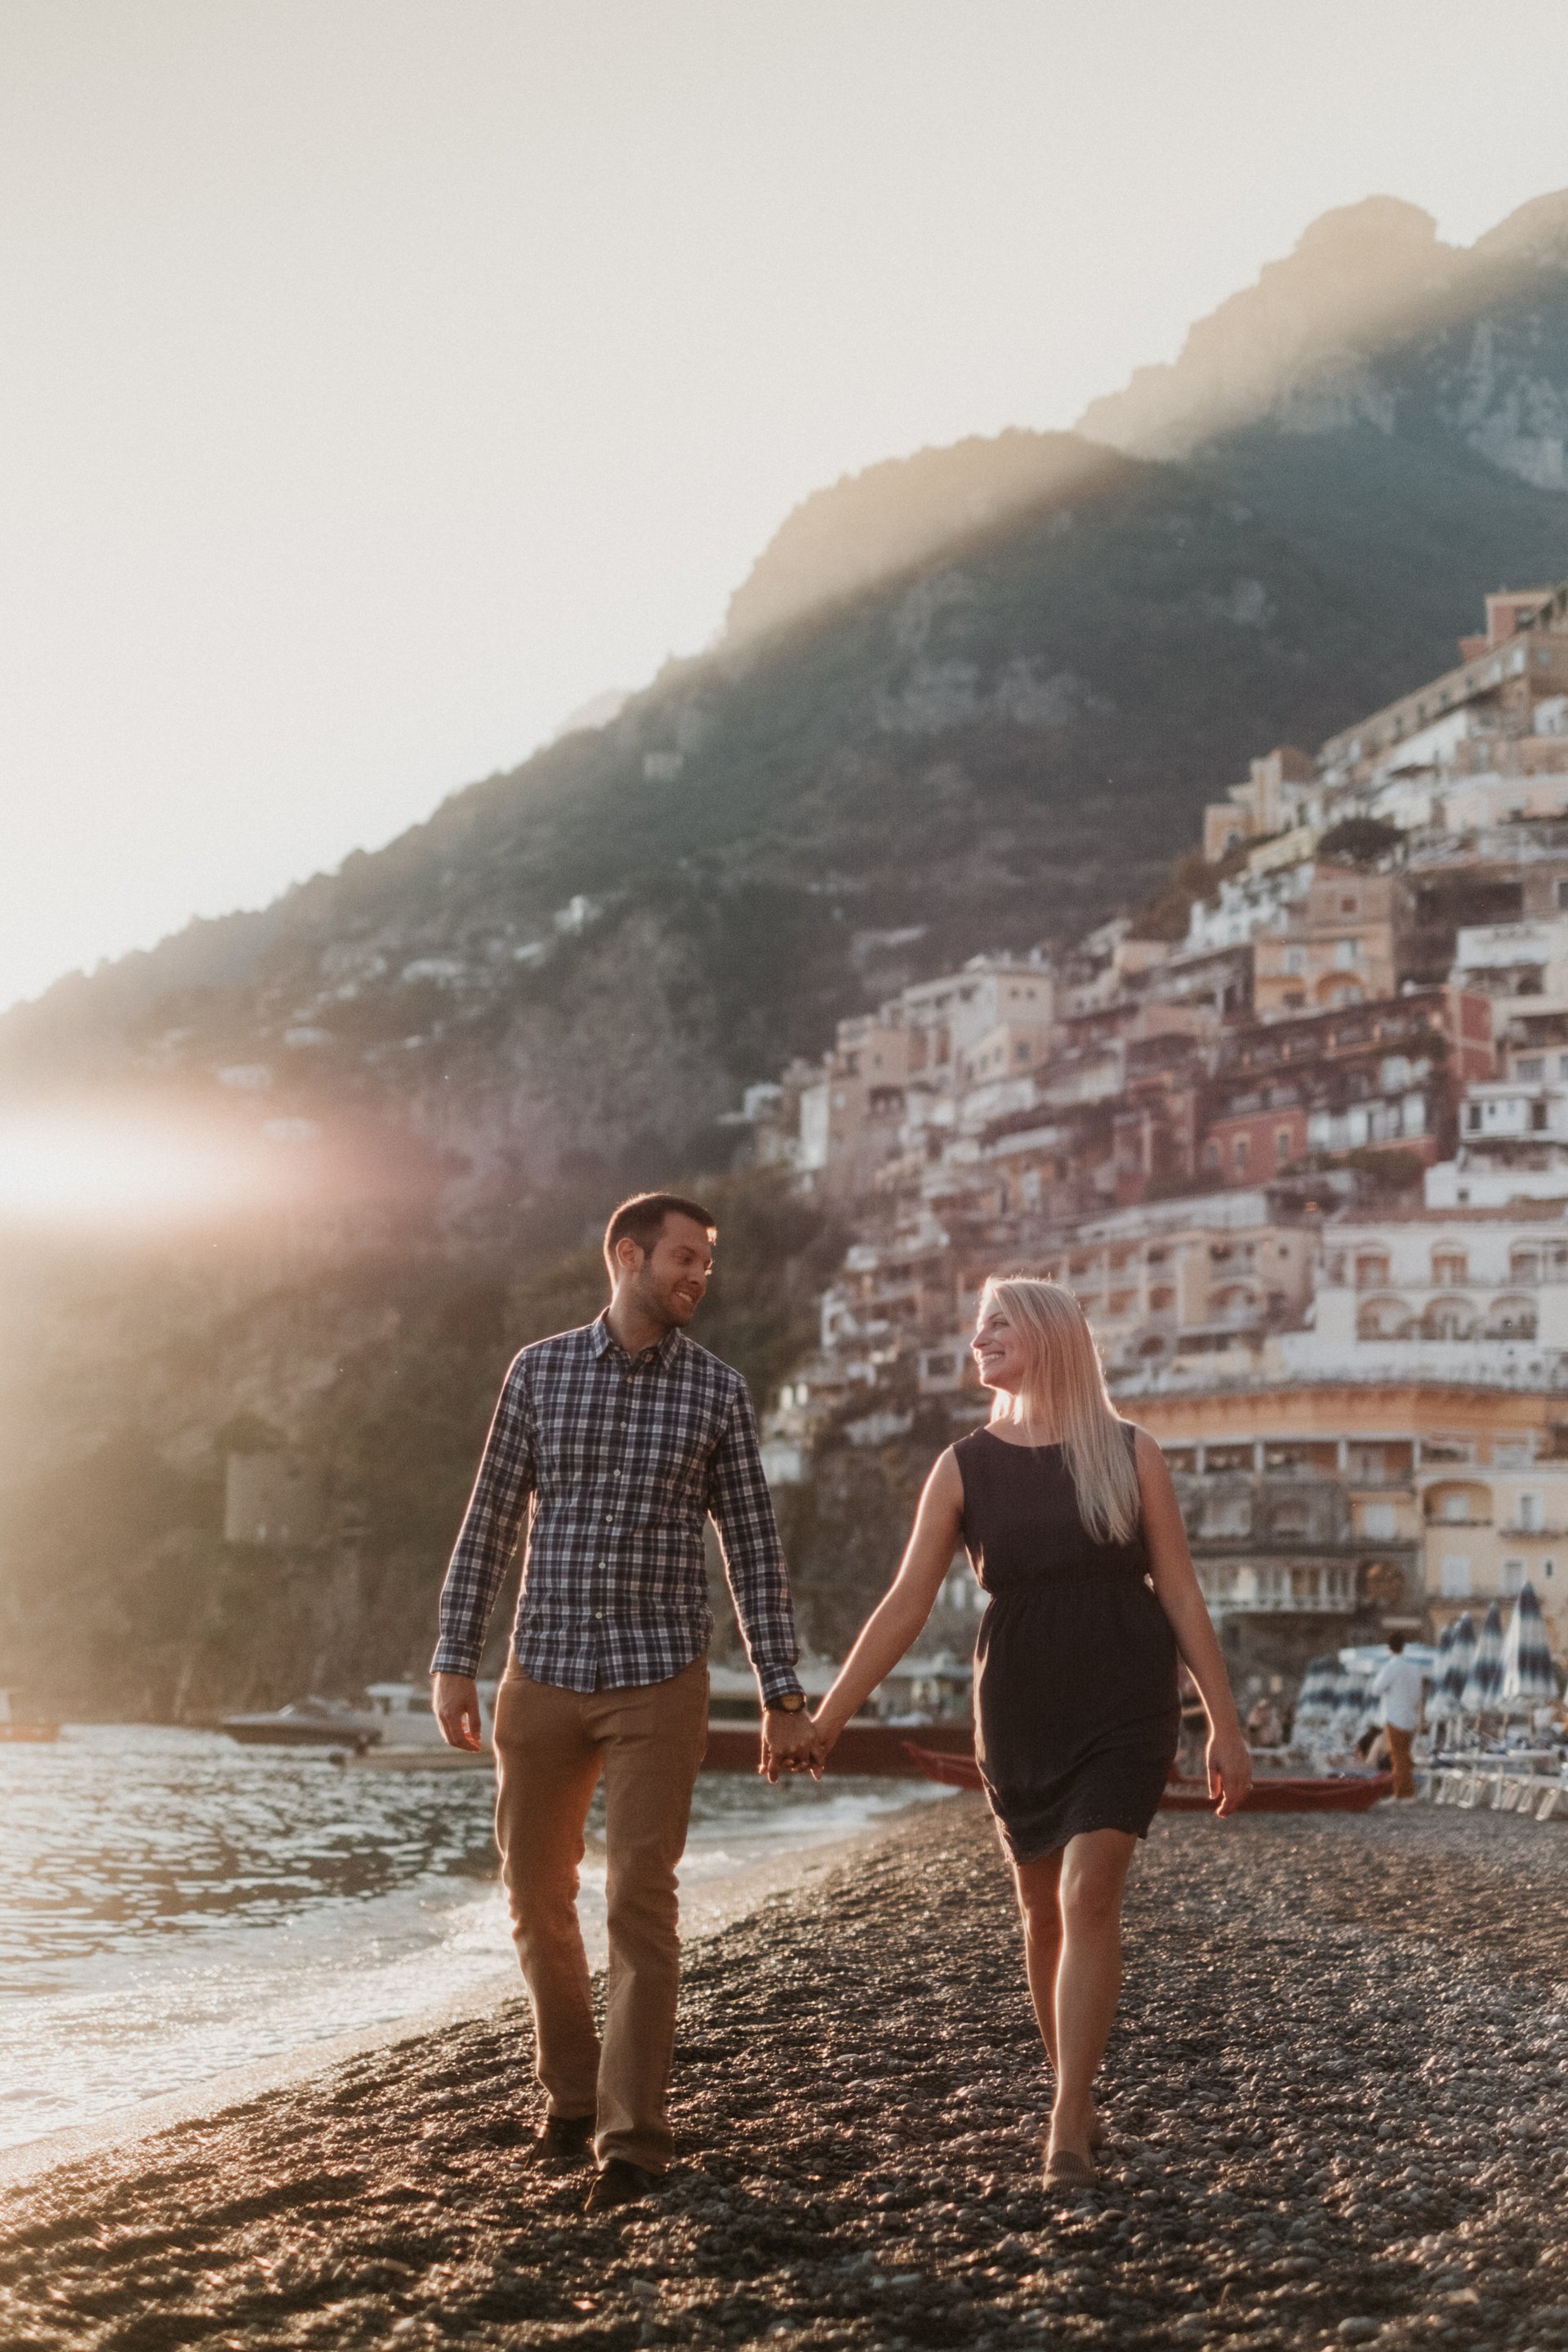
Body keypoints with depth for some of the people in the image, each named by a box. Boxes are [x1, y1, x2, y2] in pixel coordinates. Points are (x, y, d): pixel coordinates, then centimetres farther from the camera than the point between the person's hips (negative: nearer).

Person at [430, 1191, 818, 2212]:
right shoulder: (541, 1370, 4)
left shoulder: (718, 1391, 1)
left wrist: (784, 1698, -1)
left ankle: (633, 2140, -5)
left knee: (641, 1905, -9)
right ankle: (574, 2094, 31)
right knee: (538, 1895, 11)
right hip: (545, 1675, 2)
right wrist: (455, 1661, 1)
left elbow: (755, 1550, 2)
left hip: (659, 1681, -2)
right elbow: (491, 1523, 6)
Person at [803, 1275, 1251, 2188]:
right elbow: (906, 1605, 0)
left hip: (1124, 1708, -2)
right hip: (1020, 1709, 3)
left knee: (1090, 1894, -14)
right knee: (1044, 1908, 9)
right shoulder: (965, 1469, 1)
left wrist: (1227, 1726, -2)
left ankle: (1067, 2127, -13)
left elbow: (1182, 1594, 0)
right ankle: (1079, 2096, 26)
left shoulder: (1129, 1454, -2)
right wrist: (827, 1717, -5)